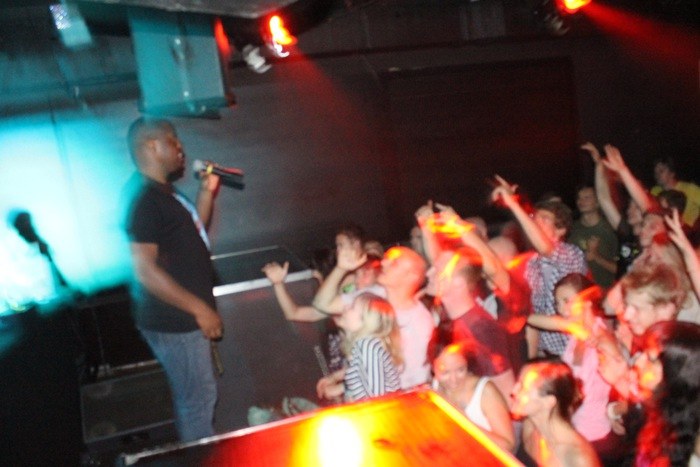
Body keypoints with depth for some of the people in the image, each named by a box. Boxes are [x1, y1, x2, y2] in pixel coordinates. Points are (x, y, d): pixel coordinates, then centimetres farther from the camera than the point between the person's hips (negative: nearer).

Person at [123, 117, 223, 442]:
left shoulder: (162, 191, 9)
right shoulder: (143, 198, -21)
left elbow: (193, 232, 19)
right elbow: (145, 271, -26)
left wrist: (207, 192, 5)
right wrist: (200, 309, -22)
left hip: (183, 316, 10)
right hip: (174, 320, -10)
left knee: (194, 395, 22)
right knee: (198, 398, 3)